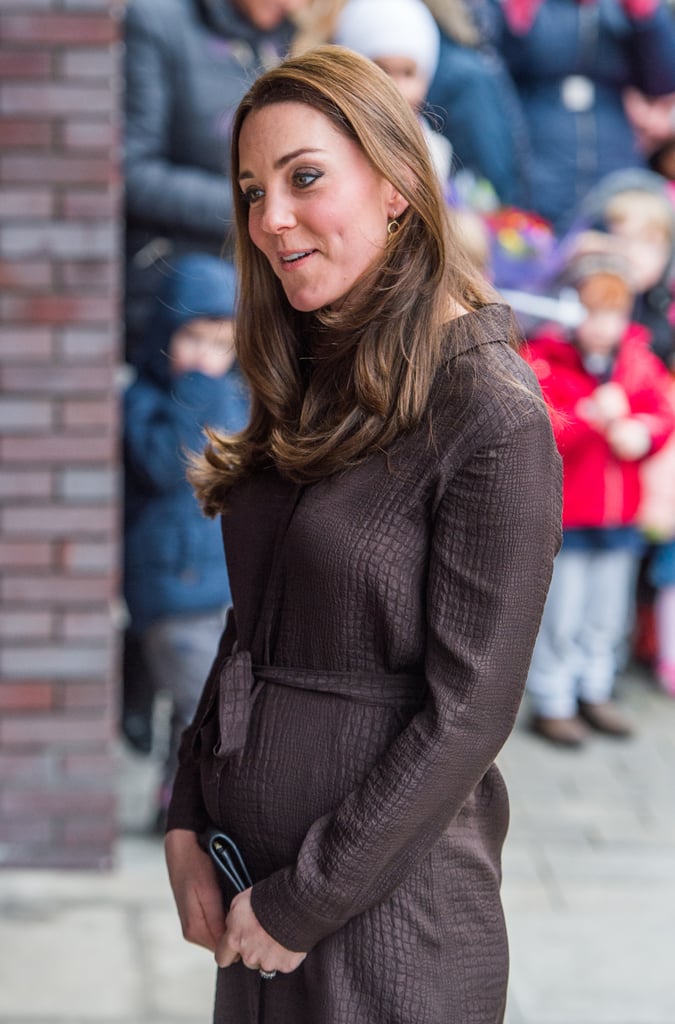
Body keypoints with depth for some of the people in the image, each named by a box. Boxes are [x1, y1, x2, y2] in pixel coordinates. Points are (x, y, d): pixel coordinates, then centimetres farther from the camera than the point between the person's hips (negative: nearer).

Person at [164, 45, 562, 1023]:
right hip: (246, 865, 7)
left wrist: (302, 904, -15)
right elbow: (254, 627, 11)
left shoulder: (494, 416, -17)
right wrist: (187, 823, 2)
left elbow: (468, 712, -18)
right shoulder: (307, 386, 6)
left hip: (389, 897, -7)